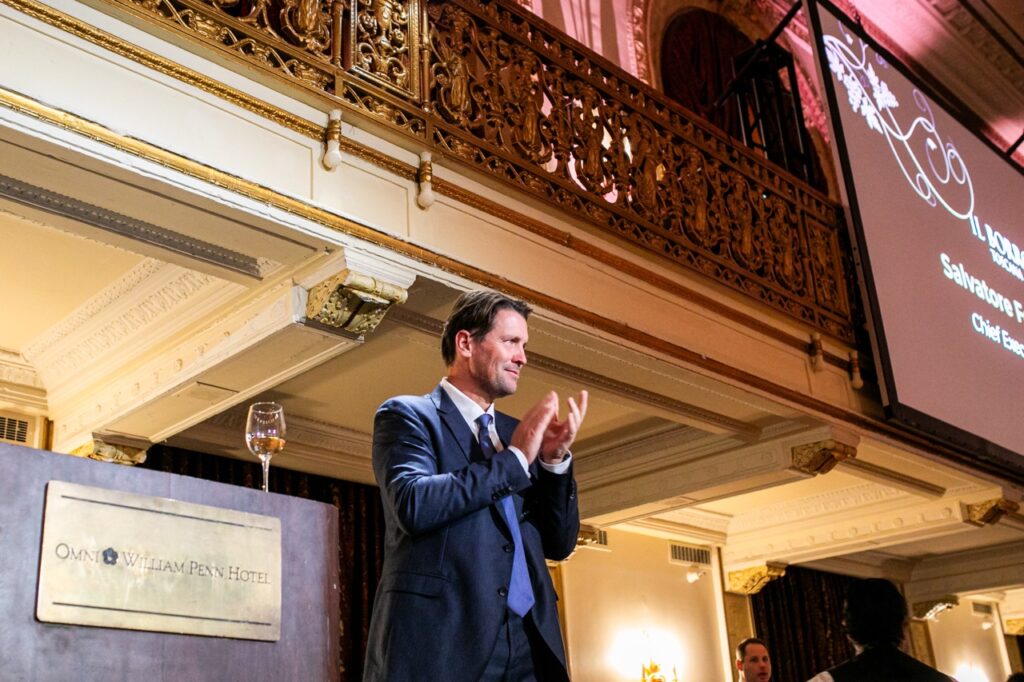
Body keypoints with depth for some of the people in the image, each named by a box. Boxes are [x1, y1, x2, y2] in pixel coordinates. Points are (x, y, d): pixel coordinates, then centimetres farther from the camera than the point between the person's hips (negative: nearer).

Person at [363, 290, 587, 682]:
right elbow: (414, 505, -17)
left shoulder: (518, 433, 17)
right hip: (443, 639, -5)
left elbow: (559, 544, 14)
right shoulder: (407, 415, 1)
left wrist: (555, 459, 0)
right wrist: (514, 459, -10)